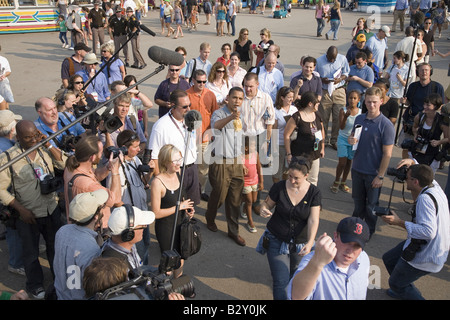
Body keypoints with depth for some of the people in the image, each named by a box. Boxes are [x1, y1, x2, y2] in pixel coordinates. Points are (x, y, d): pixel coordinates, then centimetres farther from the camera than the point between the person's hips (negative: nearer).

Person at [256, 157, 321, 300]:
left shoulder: (314, 193, -10)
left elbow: (313, 220, -16)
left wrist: (310, 243, -29)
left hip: (300, 244, 2)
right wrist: (263, 209, -25)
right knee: (281, 282, -9)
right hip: (277, 241, -1)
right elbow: (267, 204, 0)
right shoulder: (279, 187, -10)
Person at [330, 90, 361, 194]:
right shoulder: (343, 110, -10)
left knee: (349, 162, 10)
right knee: (342, 162, -5)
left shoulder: (361, 112, -4)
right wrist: (346, 117, -32)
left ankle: (343, 182, 26)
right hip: (343, 139, -2)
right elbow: (341, 127, -17)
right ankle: (336, 182, 16)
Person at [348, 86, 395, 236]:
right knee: (358, 201, 21)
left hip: (373, 173, -5)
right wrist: (351, 139, -8)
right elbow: (352, 135, 17)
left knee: (371, 205, 12)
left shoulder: (386, 125, -16)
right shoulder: (359, 119, 1)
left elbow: (387, 154, -15)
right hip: (357, 169, 5)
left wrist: (380, 176, -16)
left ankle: (369, 231, 33)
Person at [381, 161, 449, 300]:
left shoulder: (425, 198, -31)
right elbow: (421, 173, 18)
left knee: (395, 284, 5)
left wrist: (399, 222, -34)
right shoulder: (433, 184, -4)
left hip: (426, 256, -10)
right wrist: (412, 163, -2)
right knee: (388, 259, 24)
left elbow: (428, 231, -38)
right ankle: (404, 290, 43)